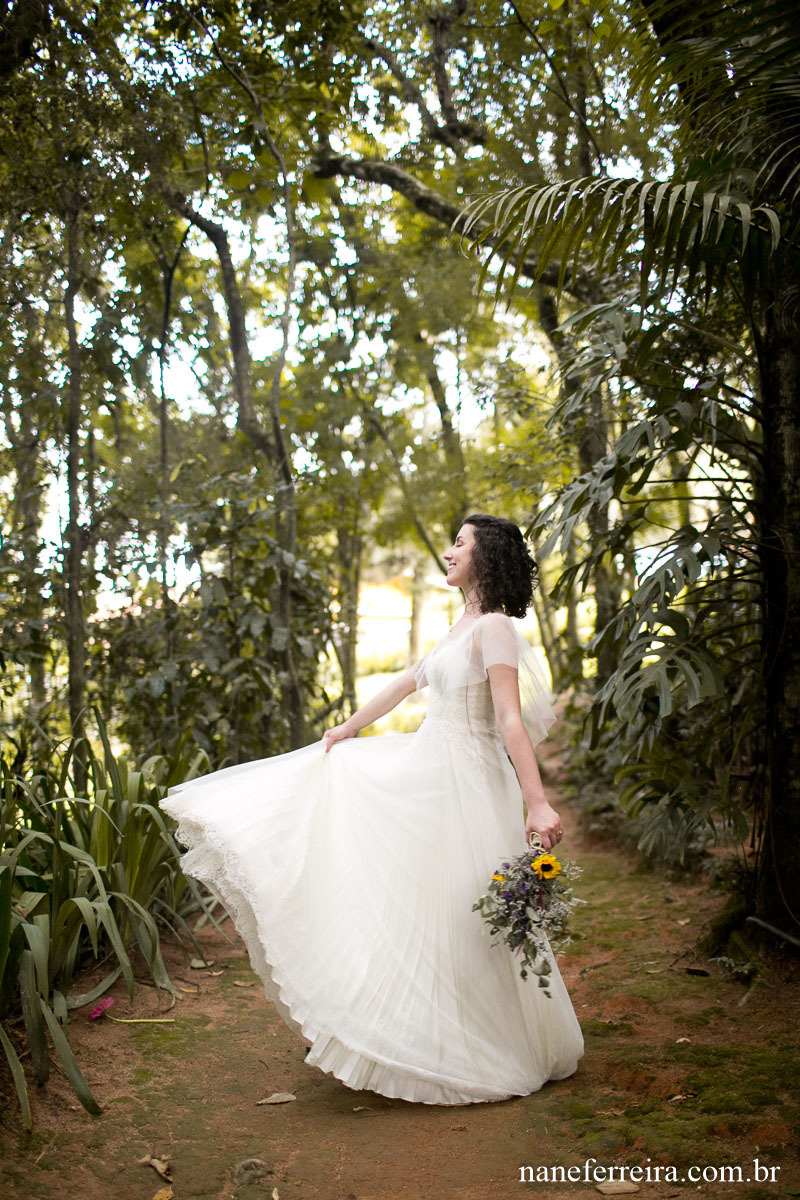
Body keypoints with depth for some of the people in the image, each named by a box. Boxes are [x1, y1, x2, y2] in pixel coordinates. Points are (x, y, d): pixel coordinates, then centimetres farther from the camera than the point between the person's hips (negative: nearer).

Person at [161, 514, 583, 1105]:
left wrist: (537, 803, -30)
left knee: (455, 917, 0)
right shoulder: (463, 626, 13)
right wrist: (349, 728, 30)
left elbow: (511, 719, -24)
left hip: (464, 782, -9)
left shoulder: (495, 627, -15)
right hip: (428, 767, 9)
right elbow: (408, 682, 22)